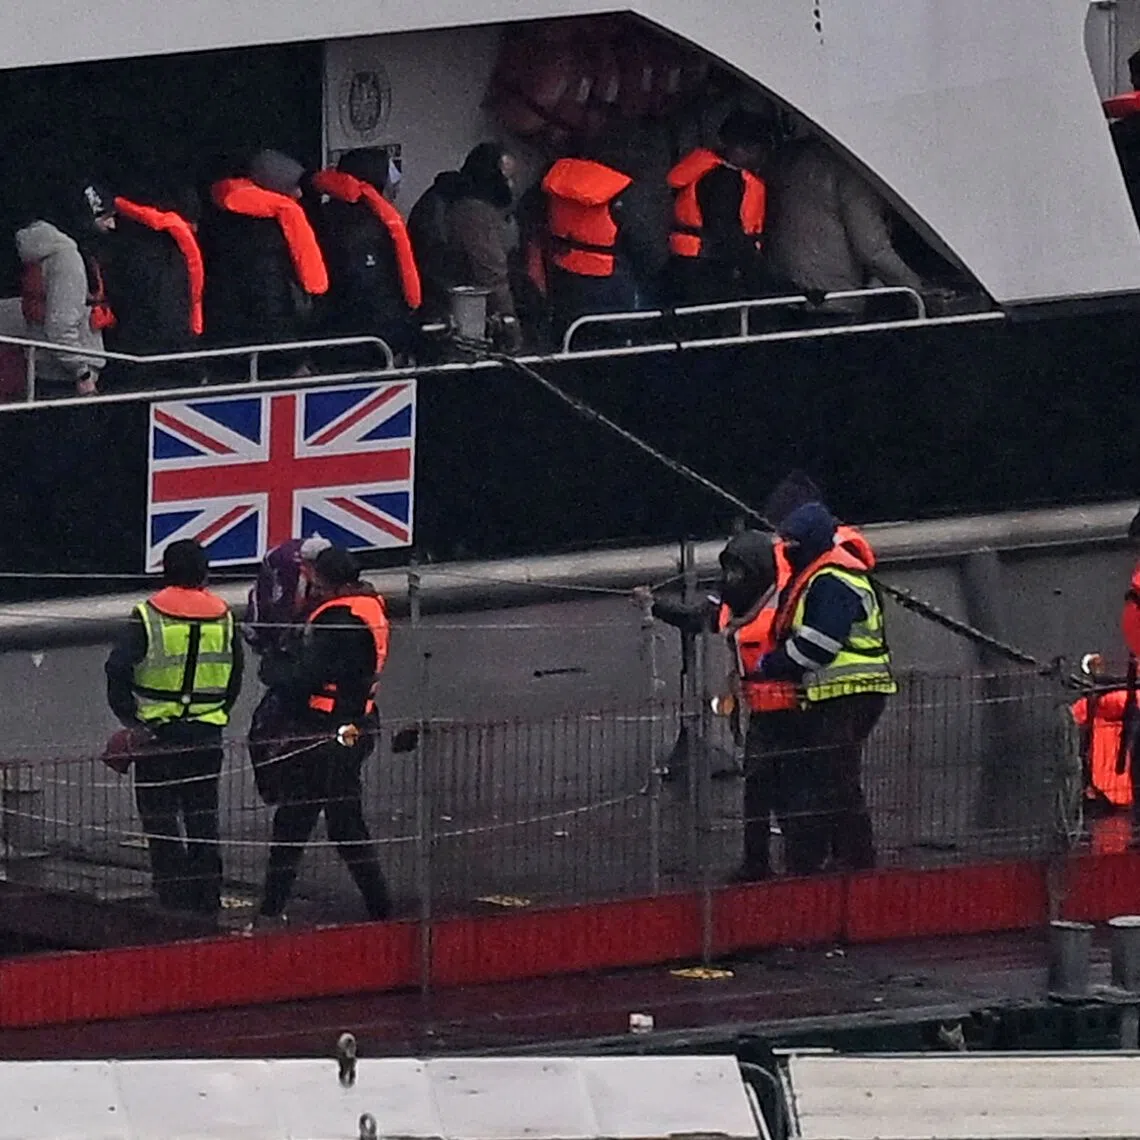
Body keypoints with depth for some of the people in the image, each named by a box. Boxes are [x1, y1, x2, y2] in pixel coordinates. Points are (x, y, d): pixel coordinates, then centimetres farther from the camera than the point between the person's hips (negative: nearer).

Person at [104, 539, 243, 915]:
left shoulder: (148, 617, -8)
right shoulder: (223, 617, 5)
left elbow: (117, 670, -16)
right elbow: (236, 676, 12)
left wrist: (129, 716, -7)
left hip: (158, 732, -4)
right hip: (207, 734, 4)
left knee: (159, 816, 2)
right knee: (203, 817, 13)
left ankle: (175, 897, -3)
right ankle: (208, 899, 14)